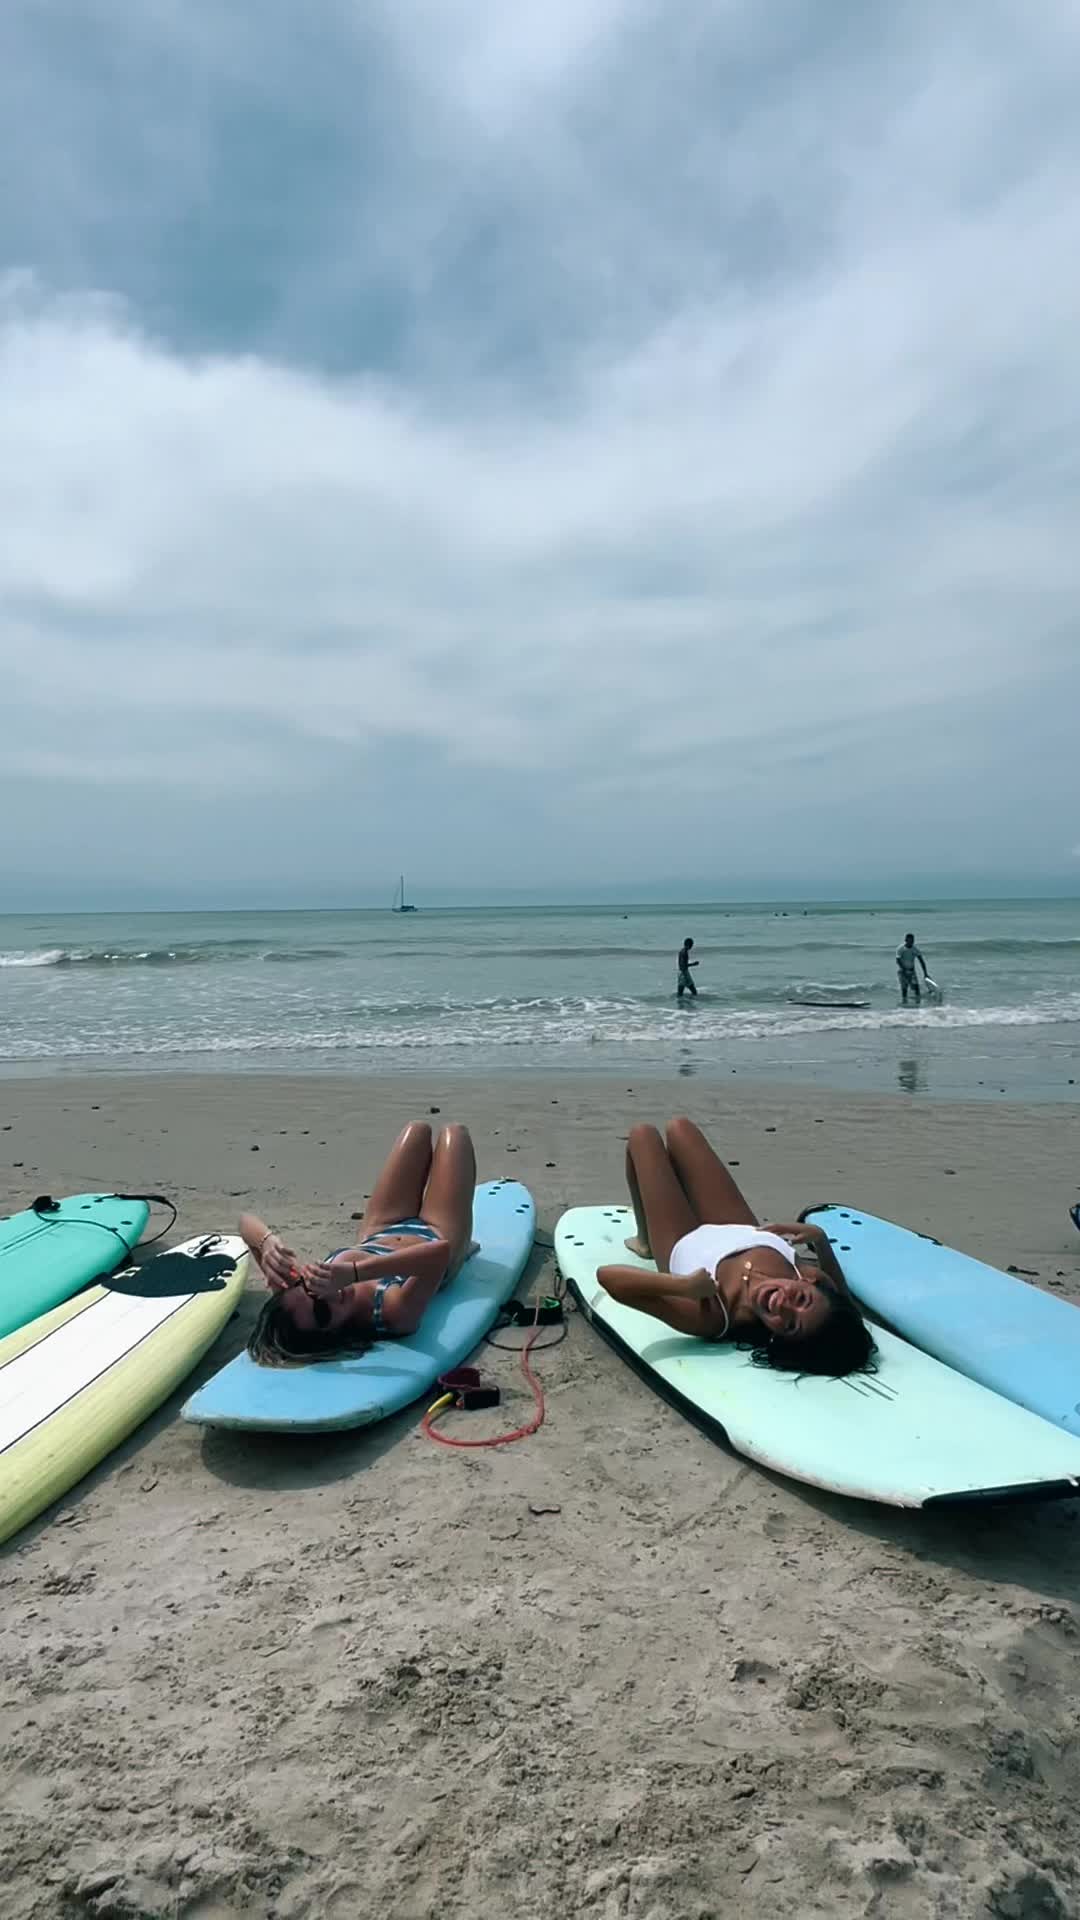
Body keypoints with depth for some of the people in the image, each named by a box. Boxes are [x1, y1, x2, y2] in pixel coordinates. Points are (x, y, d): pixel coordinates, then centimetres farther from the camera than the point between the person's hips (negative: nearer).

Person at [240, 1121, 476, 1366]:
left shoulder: (290, 1289, -38)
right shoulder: (393, 1311, -49)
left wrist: (268, 1241, -61)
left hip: (378, 1236, 4)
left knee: (419, 1129, 21)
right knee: (453, 1133, 17)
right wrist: (355, 1272, -72)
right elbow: (440, 1250, -67)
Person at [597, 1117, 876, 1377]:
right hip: (741, 1232, 4)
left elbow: (607, 1275, -51)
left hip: (684, 1244, -3)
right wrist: (820, 1240, -30)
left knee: (643, 1135, 12)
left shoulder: (711, 1317, -49)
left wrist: (685, 1286, -63)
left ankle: (645, 1241, 40)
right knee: (679, 1127, 19)